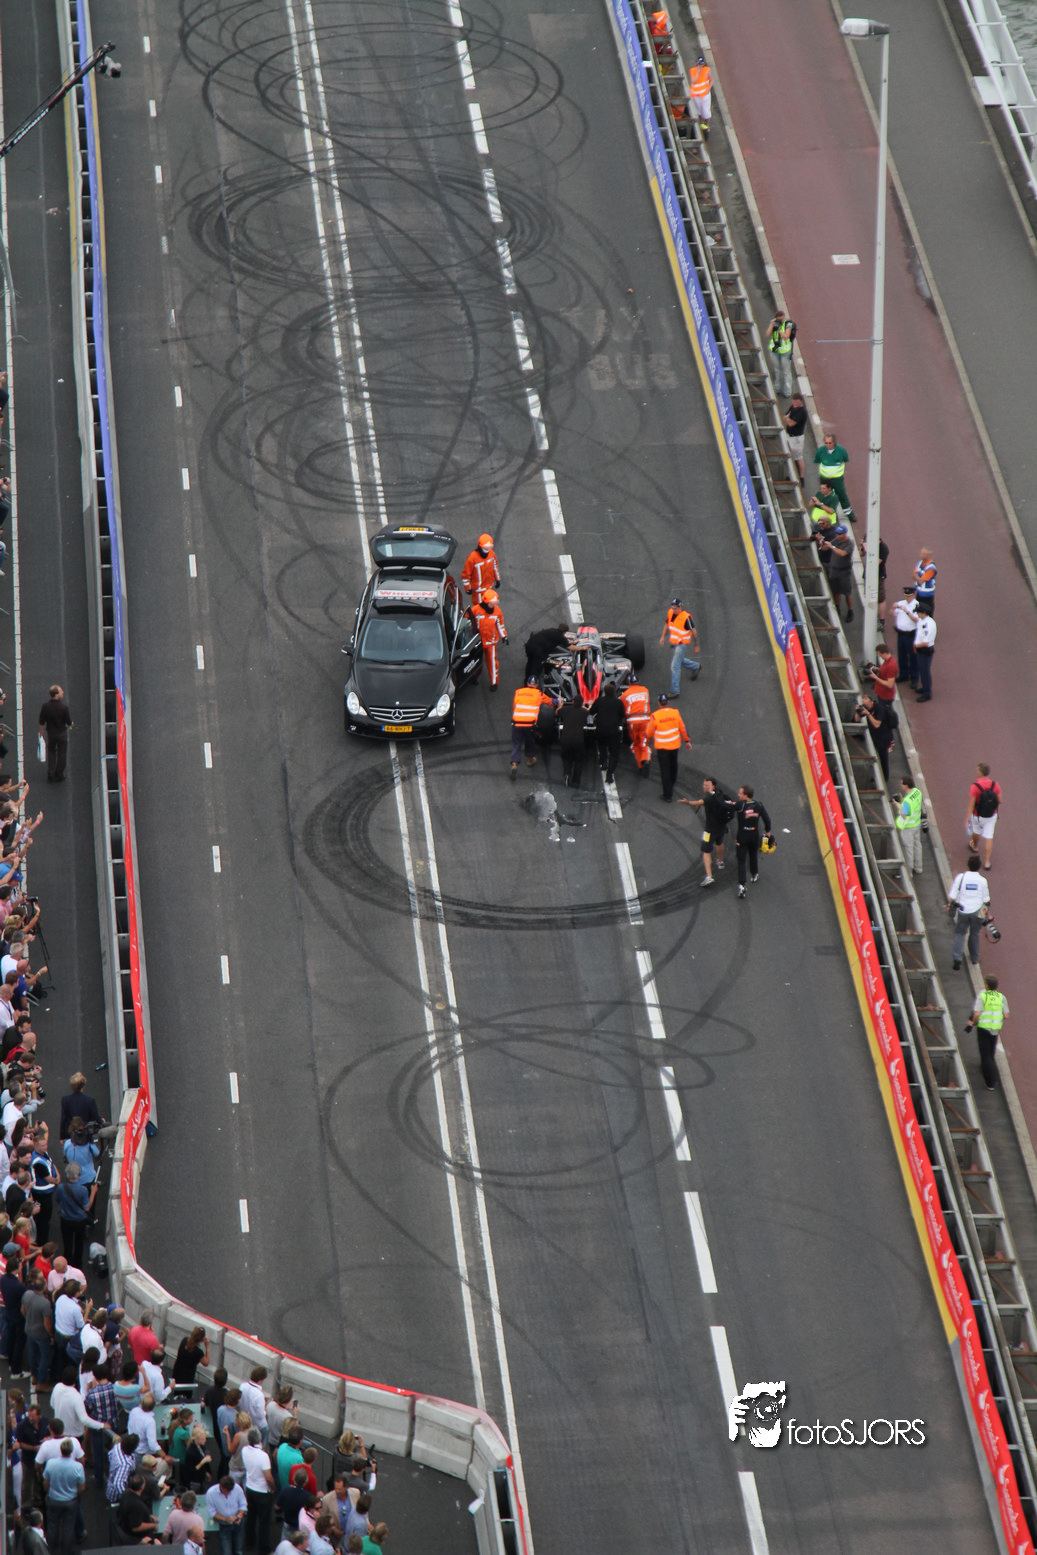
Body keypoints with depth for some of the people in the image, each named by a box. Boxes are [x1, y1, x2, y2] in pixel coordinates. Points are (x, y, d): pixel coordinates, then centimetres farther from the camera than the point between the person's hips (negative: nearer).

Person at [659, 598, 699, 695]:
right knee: (680, 662, 27)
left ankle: (675, 691, -5)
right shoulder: (670, 613, -4)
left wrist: (696, 646, -6)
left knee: (675, 666, -10)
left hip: (682, 643, -8)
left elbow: (693, 632, -14)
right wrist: (663, 637, 8)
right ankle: (696, 666, 55)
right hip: (674, 642, 8)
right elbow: (667, 624, 15)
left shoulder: (686, 617, -24)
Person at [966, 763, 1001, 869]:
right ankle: (987, 862, 10)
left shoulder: (975, 787, -27)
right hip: (992, 816, 2)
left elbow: (971, 805, -23)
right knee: (989, 837, 10)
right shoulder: (995, 785, -15)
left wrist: (967, 820, -16)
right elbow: (999, 801, -3)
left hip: (978, 816, -2)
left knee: (977, 831, 27)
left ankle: (975, 846, 57)